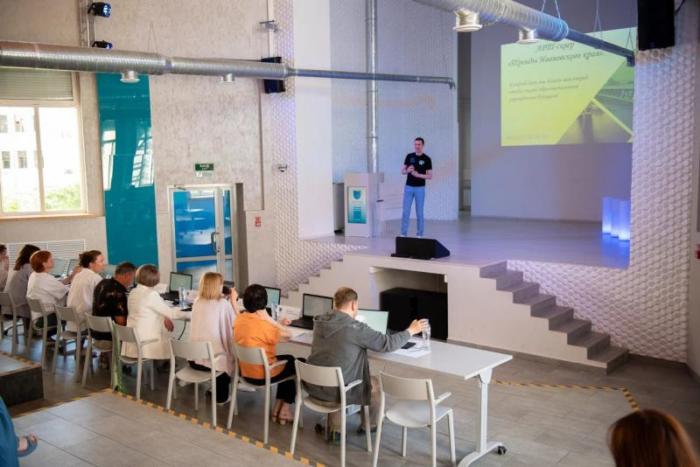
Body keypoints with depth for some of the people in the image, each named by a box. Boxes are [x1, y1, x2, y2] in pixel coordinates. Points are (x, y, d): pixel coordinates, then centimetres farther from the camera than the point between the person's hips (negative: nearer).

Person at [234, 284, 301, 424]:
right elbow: (287, 336, -16)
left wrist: (278, 325, 8)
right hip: (262, 374, -7)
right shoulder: (264, 325, -28)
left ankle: (278, 406, 29)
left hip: (244, 371, 7)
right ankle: (285, 410, 22)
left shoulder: (239, 319, -5)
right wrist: (269, 319, -21)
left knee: (287, 359, 28)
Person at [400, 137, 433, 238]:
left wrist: (418, 175, -18)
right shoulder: (409, 156, 5)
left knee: (419, 212, 3)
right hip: (408, 187, 2)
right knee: (405, 211, 0)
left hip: (420, 188, -2)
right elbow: (402, 171, 9)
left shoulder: (426, 159, -3)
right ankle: (403, 234, 4)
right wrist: (407, 170, -13)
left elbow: (430, 176, -5)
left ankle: (419, 234, 11)